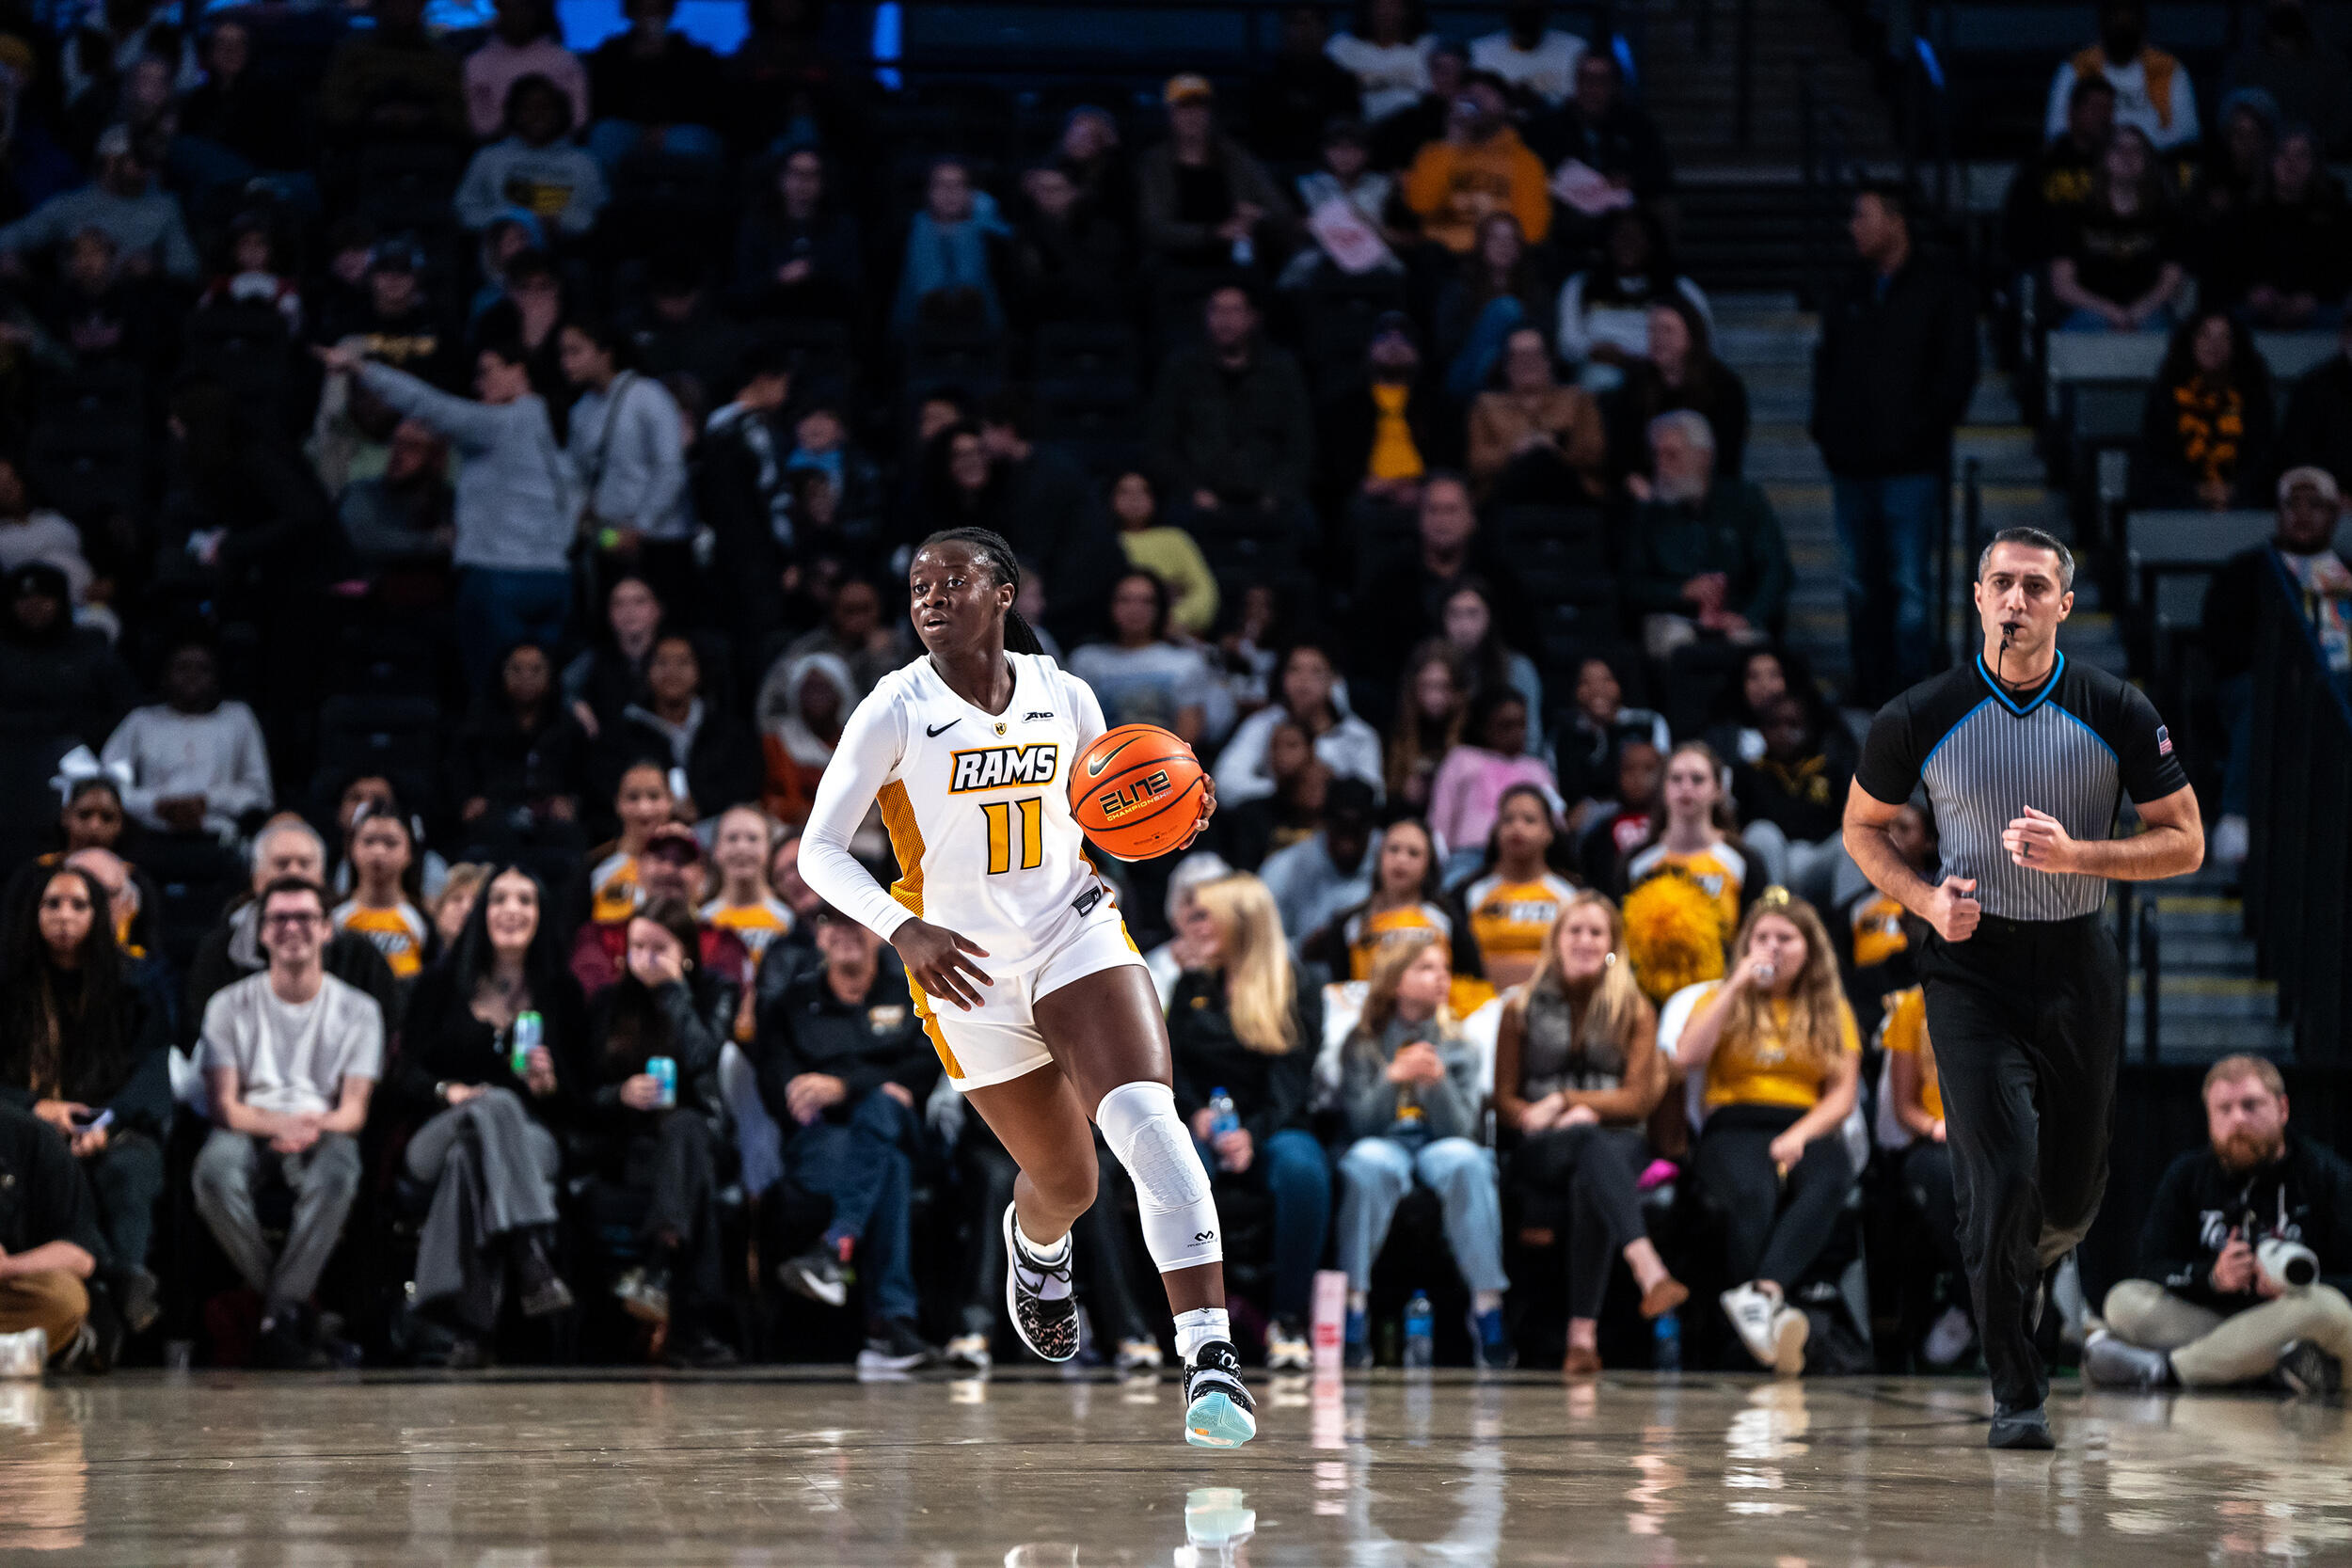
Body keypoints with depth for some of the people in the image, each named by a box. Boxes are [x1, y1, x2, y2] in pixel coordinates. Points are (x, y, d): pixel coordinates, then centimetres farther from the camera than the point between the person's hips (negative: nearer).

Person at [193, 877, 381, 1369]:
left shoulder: (358, 1009, 11)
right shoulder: (230, 1005, 10)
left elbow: (355, 1109, 2)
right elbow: (222, 1103, -1)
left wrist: (316, 1126, -22)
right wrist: (277, 1125, -22)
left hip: (323, 1129, 0)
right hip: (250, 1126, 0)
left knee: (336, 1173, -38)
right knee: (214, 1172, -37)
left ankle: (279, 1318, -31)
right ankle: (292, 1310, -24)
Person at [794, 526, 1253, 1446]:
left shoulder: (1064, 698, -1)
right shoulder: (896, 712, -10)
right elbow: (819, 852, -12)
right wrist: (903, 930, -29)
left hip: (1079, 937, 1)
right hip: (965, 972, -1)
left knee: (1145, 1115, -25)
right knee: (1066, 1182, 9)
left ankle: (1211, 1356, -31)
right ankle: (1035, 1242, 51)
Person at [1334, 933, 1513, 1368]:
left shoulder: (1457, 1047, 7)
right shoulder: (1362, 1045, 3)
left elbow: (1460, 1128, -3)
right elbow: (1360, 1122, -6)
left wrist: (1438, 1081, -21)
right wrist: (1396, 1076, -21)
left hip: (1439, 1145, 1)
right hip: (1383, 1144, -1)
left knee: (1464, 1161, -34)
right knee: (1370, 1162, -38)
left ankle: (1487, 1306, -36)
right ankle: (1355, 1306, -39)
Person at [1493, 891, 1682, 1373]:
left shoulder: (1635, 1011, 14)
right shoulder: (1522, 1009, 15)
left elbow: (1640, 1098, 4)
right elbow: (1504, 1100, 9)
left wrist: (1565, 1102, -8)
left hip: (1619, 1142, 1)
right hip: (1540, 1151, -1)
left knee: (1589, 1181, -39)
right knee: (1596, 1146, -38)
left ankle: (1583, 1333, -49)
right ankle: (1649, 1270, -64)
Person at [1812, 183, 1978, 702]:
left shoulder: (1941, 290, -1)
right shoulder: (1853, 294, 16)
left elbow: (1956, 374, -4)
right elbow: (1827, 363, 22)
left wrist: (1922, 433, -11)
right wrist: (1825, 427, 9)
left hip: (1910, 464, -6)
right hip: (1852, 464, 6)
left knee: (1907, 580, -8)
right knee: (1862, 581, 8)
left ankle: (1908, 684, -6)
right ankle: (1870, 682, 15)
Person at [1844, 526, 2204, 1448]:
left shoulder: (2119, 714, -5)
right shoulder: (1921, 718, -6)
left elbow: (2184, 842, -1)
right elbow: (1863, 827, 9)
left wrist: (2074, 855, -17)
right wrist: (1925, 899, -9)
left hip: (2078, 965, 2)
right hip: (1972, 964, -2)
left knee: (2073, 1194, 11)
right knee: (2001, 1179, -14)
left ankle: (2022, 1262, 47)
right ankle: (2015, 1395, -6)